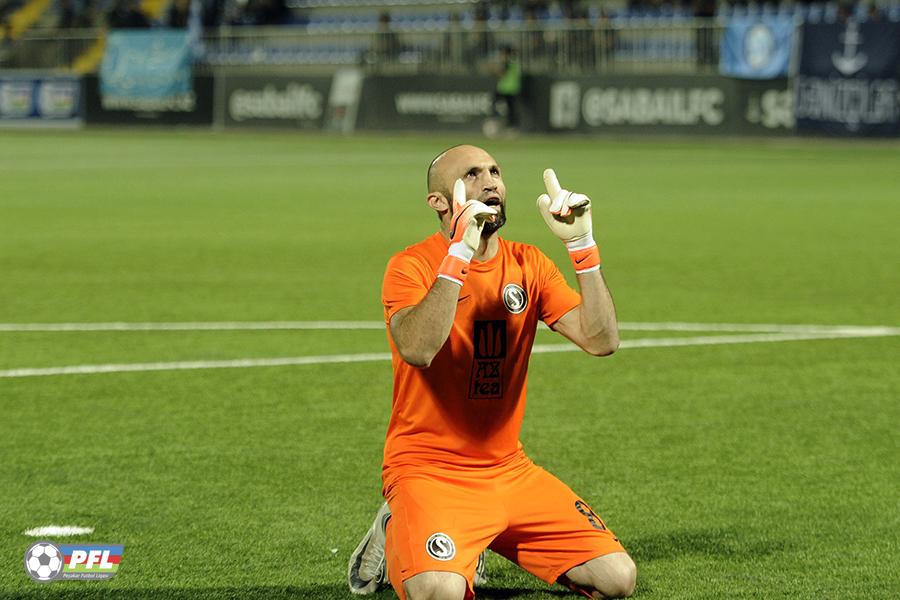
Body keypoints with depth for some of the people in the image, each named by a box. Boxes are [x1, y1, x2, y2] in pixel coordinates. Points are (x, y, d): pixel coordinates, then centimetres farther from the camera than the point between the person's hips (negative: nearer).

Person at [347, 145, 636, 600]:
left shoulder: (527, 265, 6)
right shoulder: (412, 266, -10)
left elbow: (601, 340, -6)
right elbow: (417, 349, -31)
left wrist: (582, 245, -15)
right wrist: (460, 254, -33)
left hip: (508, 470, 6)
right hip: (428, 470, -6)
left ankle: (477, 544, 18)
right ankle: (396, 537, 6)